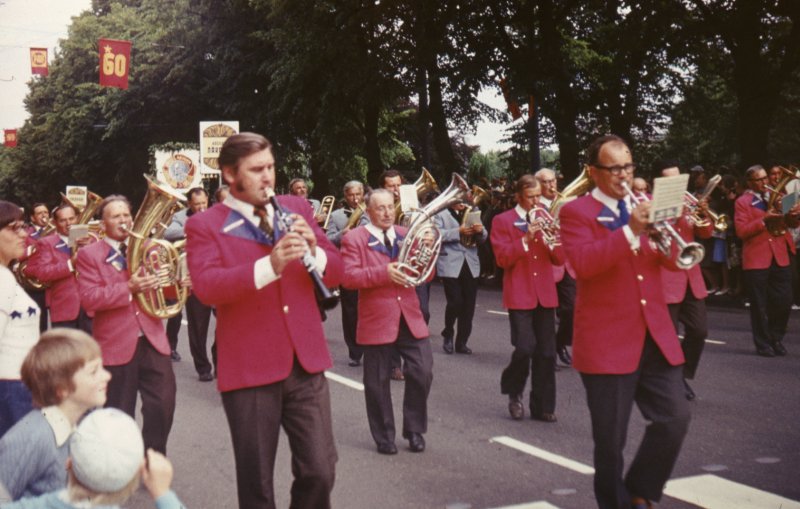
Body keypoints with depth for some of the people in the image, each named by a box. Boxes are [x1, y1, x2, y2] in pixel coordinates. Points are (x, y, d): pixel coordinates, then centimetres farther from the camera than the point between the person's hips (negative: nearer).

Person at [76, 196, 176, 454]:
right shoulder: (88, 254, -2)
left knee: (164, 405, 3)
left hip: (152, 339, 3)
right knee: (120, 415, 8)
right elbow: (89, 299, -14)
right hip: (116, 344, -3)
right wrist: (129, 288, -24)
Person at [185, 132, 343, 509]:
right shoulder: (204, 226, -2)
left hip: (306, 362, 3)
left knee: (320, 471, 3)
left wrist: (314, 250, -14)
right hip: (249, 369, -3)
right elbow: (205, 286, -19)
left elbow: (335, 273, 8)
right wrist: (270, 266, -32)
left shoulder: (297, 208, 10)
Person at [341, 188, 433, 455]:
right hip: (377, 320, -3)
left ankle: (415, 430, 18)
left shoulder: (407, 235, 12)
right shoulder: (354, 238, -2)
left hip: (410, 316, 4)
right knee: (378, 382, 5)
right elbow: (348, 277, -15)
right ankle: (384, 437, 21)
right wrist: (383, 273, -25)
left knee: (422, 373, -2)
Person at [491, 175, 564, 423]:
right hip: (519, 295, -4)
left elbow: (559, 259, 11)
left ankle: (543, 406, 13)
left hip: (545, 295, 4)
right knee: (525, 347, -14)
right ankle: (514, 392, 13)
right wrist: (526, 239, -19)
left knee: (546, 353, 3)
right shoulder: (503, 221, 1)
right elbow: (503, 259, -9)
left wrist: (550, 241, -8)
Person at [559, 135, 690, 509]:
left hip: (655, 335, 5)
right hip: (607, 341, -5)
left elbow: (671, 259, 13)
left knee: (675, 418, -1)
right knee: (610, 438, 2)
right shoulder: (576, 212, -3)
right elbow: (581, 263, -19)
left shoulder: (643, 207, 14)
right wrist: (630, 231, -26)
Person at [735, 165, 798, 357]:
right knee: (759, 305, 2)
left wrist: (792, 216, -10)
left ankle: (776, 339, 22)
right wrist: (764, 220, -20)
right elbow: (741, 231, -11)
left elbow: (793, 223, 12)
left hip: (780, 257, 4)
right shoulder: (743, 202, 0)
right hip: (756, 259, -4)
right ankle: (763, 344, 13)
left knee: (784, 302, 3)